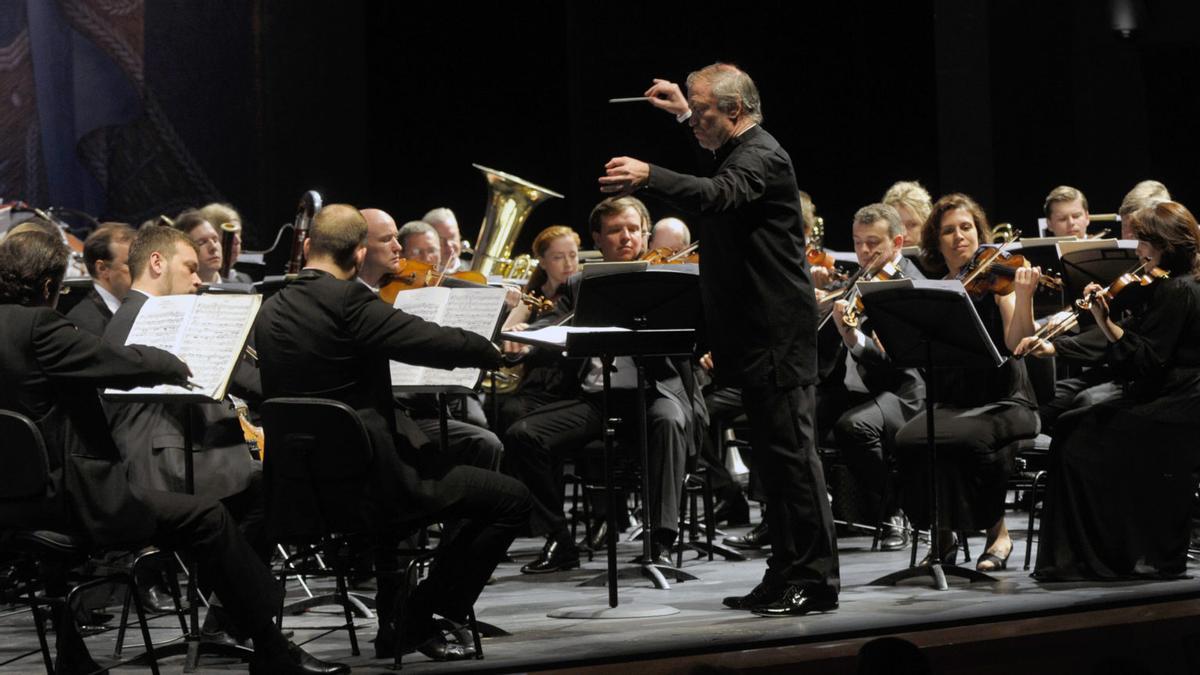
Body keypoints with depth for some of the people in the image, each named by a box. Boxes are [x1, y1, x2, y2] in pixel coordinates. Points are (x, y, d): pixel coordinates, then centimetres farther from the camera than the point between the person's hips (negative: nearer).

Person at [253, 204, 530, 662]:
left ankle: (393, 623, 35)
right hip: (365, 478, -9)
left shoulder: (269, 312, 8)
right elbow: (434, 343, -20)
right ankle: (419, 619, 3)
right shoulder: (346, 299, -16)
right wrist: (494, 349, 0)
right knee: (511, 499, -1)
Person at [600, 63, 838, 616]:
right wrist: (685, 114, 37)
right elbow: (717, 199, 43)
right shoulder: (739, 151, 17)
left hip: (777, 336, -11)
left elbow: (716, 196, -36)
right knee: (773, 454, 12)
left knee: (790, 451, -9)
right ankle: (787, 575, 17)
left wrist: (649, 176, -48)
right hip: (758, 336, 11)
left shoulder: (762, 157, -14)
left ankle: (816, 579, -7)